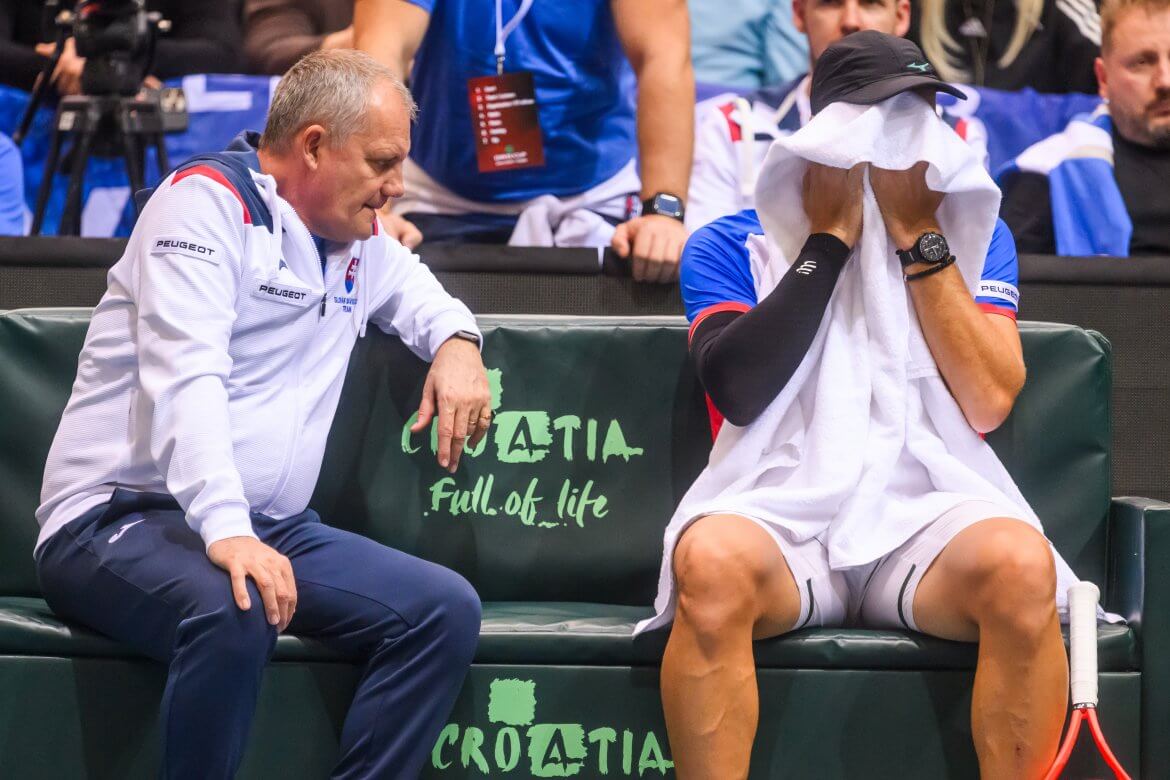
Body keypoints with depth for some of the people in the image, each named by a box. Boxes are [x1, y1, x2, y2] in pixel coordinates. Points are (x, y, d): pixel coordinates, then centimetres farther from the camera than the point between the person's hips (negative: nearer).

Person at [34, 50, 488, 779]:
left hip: (271, 527, 8)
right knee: (235, 611, -39)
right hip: (121, 519, -8)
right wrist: (225, 530, -38)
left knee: (446, 609, -12)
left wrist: (455, 340, 13)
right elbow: (187, 377, -23)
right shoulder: (209, 201, -10)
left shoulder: (358, 240, 16)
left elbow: (413, 288, 39)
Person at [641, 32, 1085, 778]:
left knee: (1020, 566, -34)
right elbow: (740, 391, -10)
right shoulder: (730, 243, 9)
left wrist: (918, 234, -3)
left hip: (926, 515, 1)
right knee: (710, 561, -37)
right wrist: (830, 237, -5)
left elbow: (988, 404, -2)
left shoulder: (974, 233, 14)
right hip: (781, 515, -1)